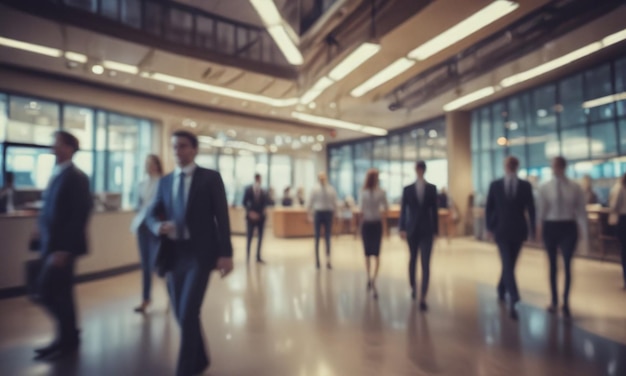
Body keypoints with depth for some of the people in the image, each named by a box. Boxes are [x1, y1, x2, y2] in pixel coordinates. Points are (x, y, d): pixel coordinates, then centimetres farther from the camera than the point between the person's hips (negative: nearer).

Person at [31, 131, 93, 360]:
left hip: (62, 246, -8)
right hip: (51, 243, 8)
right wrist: (42, 230, 4)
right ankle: (67, 337, 28)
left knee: (48, 293, -3)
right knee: (59, 293, 14)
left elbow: (79, 216, -19)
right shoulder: (57, 174, 12)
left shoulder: (76, 177, -14)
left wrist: (63, 249, -21)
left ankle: (68, 338, 15)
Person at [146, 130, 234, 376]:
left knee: (188, 314, -9)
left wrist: (226, 253, -11)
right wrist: (158, 226, -14)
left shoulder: (211, 178, -2)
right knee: (181, 314, 14)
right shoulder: (165, 181, 11)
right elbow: (152, 214, 10)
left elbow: (222, 217, -6)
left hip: (200, 253, -5)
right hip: (174, 253, 5)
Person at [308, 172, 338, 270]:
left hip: (318, 213, -1)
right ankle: (328, 259, -8)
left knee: (317, 238, 8)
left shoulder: (315, 189, -7)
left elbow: (310, 203, -4)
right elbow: (335, 204, -1)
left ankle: (317, 261, 12)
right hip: (328, 214, 1)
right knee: (327, 238, 7)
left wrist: (310, 214, 8)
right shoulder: (332, 190, -4)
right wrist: (333, 214, 10)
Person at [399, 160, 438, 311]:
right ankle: (413, 287, 33)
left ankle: (423, 298, -3)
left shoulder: (432, 188, 3)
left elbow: (435, 210, 4)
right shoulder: (407, 189, 2)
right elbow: (403, 210, -1)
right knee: (413, 259, 14)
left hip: (427, 230, 0)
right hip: (412, 230, 1)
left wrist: (435, 230, 2)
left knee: (426, 264, -4)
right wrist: (402, 229, -10)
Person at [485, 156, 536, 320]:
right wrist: (532, 229, 8)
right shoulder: (526, 185, -4)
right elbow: (531, 209, -2)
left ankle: (513, 299, -13)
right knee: (510, 263, 17)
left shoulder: (495, 185, -5)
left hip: (501, 229, -1)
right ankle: (501, 291, 32)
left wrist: (489, 227, 9)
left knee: (507, 263, 0)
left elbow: (489, 208, -1)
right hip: (518, 230, 1)